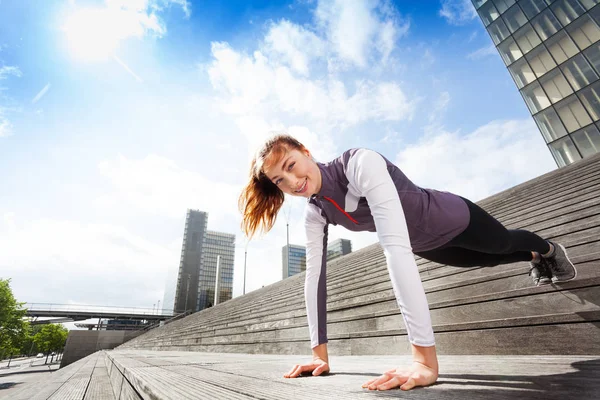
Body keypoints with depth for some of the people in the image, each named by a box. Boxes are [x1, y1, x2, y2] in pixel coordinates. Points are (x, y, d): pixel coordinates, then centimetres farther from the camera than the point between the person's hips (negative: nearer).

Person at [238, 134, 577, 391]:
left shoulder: (360, 164, -41)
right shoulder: (314, 214, -18)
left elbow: (395, 247, -49)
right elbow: (315, 275, -17)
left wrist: (426, 357, -50)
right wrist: (320, 354, -17)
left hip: (454, 219, -5)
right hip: (426, 244, 6)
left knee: (504, 242, 27)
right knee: (488, 260, 32)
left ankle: (550, 249, 65)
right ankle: (536, 259, 67)